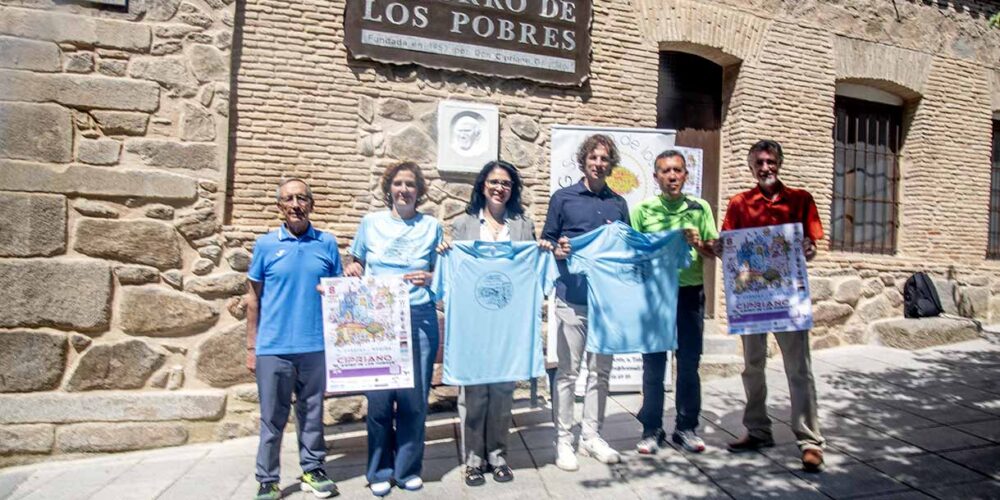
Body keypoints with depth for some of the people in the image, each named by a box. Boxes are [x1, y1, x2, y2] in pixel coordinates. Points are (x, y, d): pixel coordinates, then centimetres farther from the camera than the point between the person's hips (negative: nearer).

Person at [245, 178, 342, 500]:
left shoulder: (327, 244, 3)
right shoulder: (265, 245, 1)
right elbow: (254, 298, 5)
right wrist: (251, 346, 3)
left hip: (315, 347, 1)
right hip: (273, 348, -1)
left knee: (312, 413, 14)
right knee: (272, 418, 10)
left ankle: (312, 470, 30)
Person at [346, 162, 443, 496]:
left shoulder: (432, 226, 7)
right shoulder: (371, 222, 8)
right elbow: (357, 263, 16)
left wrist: (429, 278, -12)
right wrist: (352, 270, -5)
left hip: (419, 320, 0)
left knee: (413, 396, 3)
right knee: (379, 396, 0)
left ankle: (408, 468, 23)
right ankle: (380, 471, 21)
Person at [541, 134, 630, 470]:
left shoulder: (619, 203, 14)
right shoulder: (562, 198, 3)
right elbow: (546, 242, 2)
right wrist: (557, 250, -18)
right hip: (572, 299, -4)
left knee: (600, 372, 11)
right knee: (567, 372, 2)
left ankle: (591, 436, 25)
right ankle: (564, 440, 15)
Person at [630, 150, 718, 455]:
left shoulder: (700, 208, 6)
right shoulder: (643, 209, 3)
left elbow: (716, 251, 6)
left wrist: (699, 244, -13)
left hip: (690, 293, 2)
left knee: (689, 363, 9)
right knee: (653, 364, 5)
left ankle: (686, 427, 23)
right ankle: (652, 429, 16)